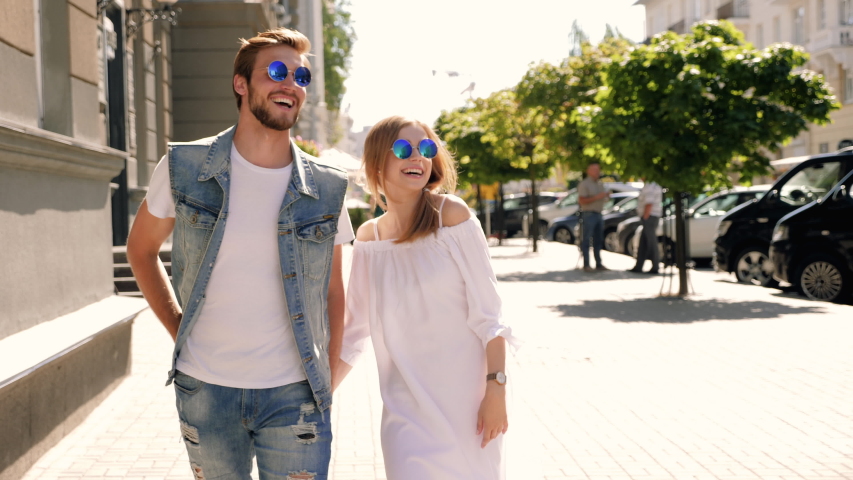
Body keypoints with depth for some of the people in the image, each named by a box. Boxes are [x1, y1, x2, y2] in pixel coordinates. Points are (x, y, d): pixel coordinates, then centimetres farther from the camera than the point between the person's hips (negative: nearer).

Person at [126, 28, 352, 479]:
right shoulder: (184, 169, -4)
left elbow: (332, 290, 7)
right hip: (205, 390, 0)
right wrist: (177, 327, 4)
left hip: (293, 395, 0)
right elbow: (141, 248, 11)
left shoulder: (326, 189, -2)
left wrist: (328, 380, 5)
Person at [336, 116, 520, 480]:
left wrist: (496, 388, -14)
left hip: (467, 397, -2)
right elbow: (354, 330, 10)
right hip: (407, 406, 2)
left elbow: (487, 312, -9)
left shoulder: (451, 214, -7)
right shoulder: (368, 238, 3)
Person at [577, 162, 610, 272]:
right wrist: (597, 197, -22)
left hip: (598, 215, 8)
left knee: (598, 240, 8)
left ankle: (599, 264, 12)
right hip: (588, 215, -8)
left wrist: (606, 195, 1)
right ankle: (586, 265, -4)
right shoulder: (584, 184, -9)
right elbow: (582, 201, -17)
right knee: (586, 241, -5)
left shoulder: (599, 184, 15)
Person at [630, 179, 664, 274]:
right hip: (654, 216, 10)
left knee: (651, 243, -4)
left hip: (649, 217, -10)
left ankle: (655, 268, 0)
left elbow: (649, 205, -23)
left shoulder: (649, 187, -17)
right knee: (643, 244, 12)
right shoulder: (656, 186, 16)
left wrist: (644, 219, -20)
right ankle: (638, 267, 15)